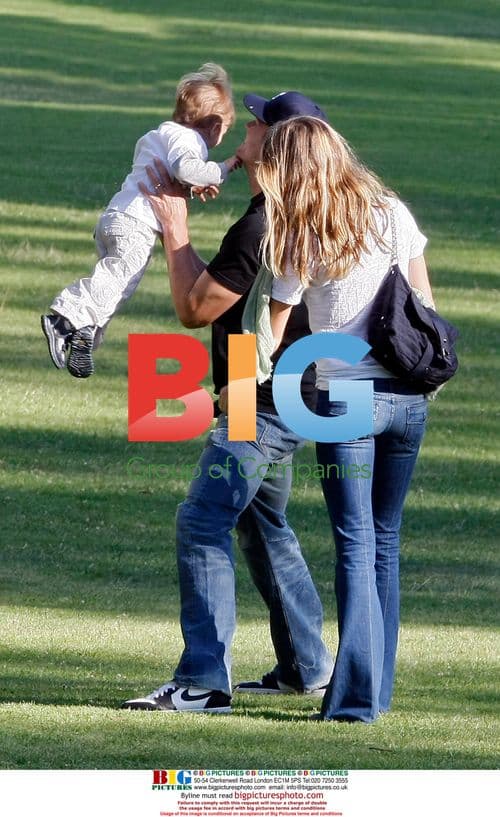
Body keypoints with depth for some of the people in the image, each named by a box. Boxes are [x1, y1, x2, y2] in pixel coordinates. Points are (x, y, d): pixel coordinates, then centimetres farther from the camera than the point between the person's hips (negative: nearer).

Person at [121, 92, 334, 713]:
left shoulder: (262, 228, -24)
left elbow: (194, 308, -17)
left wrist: (176, 230, -7)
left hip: (262, 406, -11)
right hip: (287, 399, 11)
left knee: (202, 523, -14)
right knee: (263, 526, 22)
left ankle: (203, 681, -19)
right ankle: (306, 666, 29)